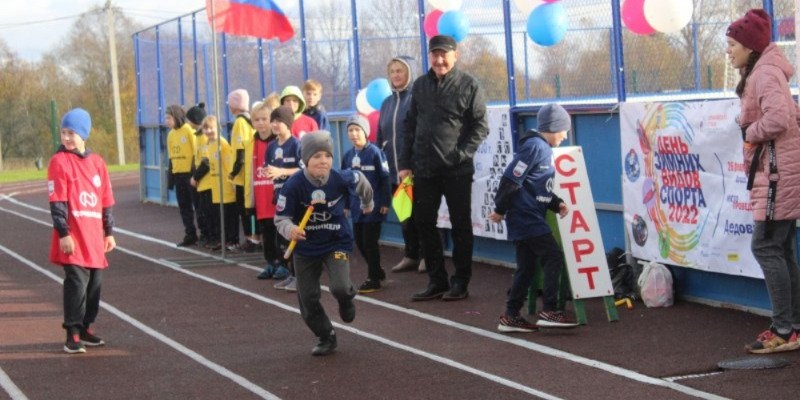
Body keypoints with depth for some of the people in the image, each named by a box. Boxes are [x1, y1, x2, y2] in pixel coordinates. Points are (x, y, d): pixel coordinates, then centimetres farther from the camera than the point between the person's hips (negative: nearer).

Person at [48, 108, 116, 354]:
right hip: (73, 238, -5)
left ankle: (85, 329, 21)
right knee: (77, 282, -10)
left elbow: (106, 201, 15)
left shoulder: (97, 162, 11)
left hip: (94, 238, 5)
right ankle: (73, 335, -6)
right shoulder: (60, 162, -4)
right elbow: (57, 202, -9)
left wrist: (109, 232, 14)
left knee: (95, 283, 8)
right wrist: (63, 234, -14)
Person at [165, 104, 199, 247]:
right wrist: (170, 177, 14)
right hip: (178, 175, 7)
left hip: (190, 174, -7)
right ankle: (190, 235, 17)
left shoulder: (189, 131, -11)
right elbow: (171, 157, 16)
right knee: (184, 207, 10)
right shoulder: (171, 135, 11)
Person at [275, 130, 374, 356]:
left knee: (340, 288, -21)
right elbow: (281, 218, -16)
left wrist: (367, 204, 26)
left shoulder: (341, 180, -17)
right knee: (308, 299, 5)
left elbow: (361, 182, 6)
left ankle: (346, 300, 18)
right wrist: (290, 230, -39)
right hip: (305, 247, 1)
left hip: (337, 243, -1)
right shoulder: (293, 186, -22)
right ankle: (327, 338, 28)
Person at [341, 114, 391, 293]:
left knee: (370, 242, -3)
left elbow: (385, 178, -9)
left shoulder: (375, 153, -10)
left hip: (373, 206, -6)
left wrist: (385, 202, -11)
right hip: (356, 206, 6)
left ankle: (373, 279, 8)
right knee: (359, 241, 11)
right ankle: (376, 271, 28)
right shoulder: (348, 156, 7)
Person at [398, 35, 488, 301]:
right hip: (424, 169, 5)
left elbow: (480, 126, -4)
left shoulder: (469, 86, -3)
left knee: (461, 226, 3)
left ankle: (460, 283, 11)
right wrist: (405, 164, 6)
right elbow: (410, 126, 12)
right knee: (424, 224, 6)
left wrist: (462, 154, -15)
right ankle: (437, 281, 16)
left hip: (457, 170, -4)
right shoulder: (420, 85, 9)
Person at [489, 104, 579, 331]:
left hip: (529, 218, 10)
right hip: (525, 217, -10)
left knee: (526, 267, 11)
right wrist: (500, 210, -13)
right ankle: (549, 311, -10)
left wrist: (556, 204, 6)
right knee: (553, 257, -10)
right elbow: (511, 180, -18)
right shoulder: (534, 147, -14)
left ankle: (511, 317, 14)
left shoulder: (544, 149, 16)